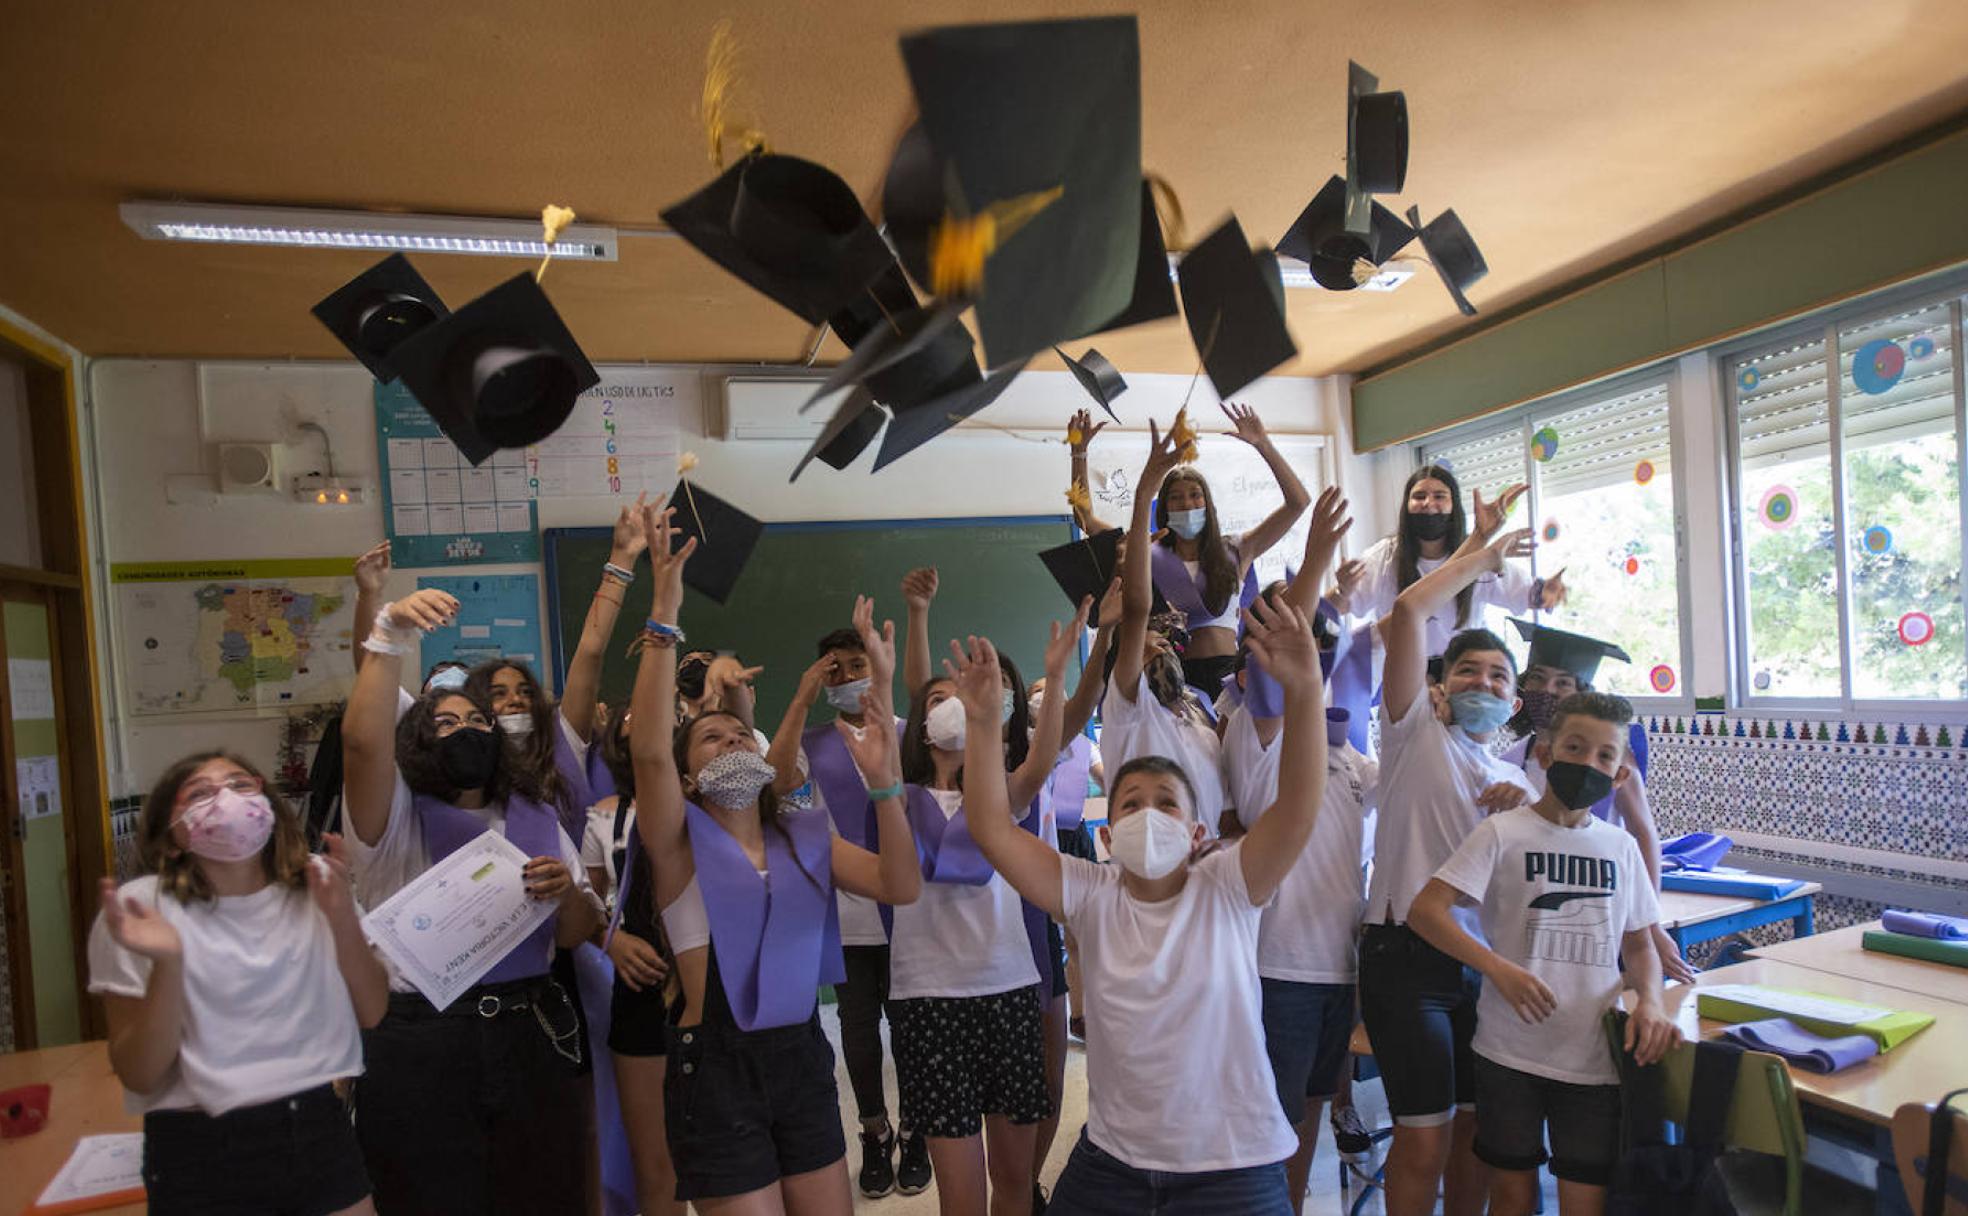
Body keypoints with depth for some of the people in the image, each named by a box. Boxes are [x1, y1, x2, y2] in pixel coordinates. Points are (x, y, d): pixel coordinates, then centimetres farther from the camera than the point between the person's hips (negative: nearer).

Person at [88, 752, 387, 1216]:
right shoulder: (142, 907, -9)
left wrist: (342, 916, -13)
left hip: (321, 1130, 3)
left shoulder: (315, 883, 0)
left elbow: (371, 1014, 0)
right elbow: (140, 1076, -9)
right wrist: (168, 962, -23)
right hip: (202, 1151, -2)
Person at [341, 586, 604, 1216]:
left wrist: (568, 893, -12)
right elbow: (363, 741, -20)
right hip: (419, 1042, -3)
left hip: (531, 1036, 3)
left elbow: (576, 936, 10)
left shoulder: (536, 818, 12)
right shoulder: (396, 819, 1)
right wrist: (392, 635, -29)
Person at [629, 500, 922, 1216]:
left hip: (803, 1054, 4)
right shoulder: (681, 841, -5)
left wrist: (886, 782, -18)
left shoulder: (807, 837, 7)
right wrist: (664, 614, -30)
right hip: (717, 1066, -4)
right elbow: (647, 749, -24)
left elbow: (902, 887, -6)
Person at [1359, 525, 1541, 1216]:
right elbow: (1408, 612, -13)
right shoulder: (1417, 735, -1)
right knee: (1426, 1139, -4)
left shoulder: (1517, 782, 18)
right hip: (1409, 953, -6)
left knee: (1478, 1127, 14)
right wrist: (1484, 557, -2)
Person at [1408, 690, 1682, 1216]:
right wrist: (1499, 968, -24)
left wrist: (1649, 1000, -6)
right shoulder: (1503, 832, -6)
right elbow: (1425, 909, -13)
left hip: (1595, 1056, 3)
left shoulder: (1621, 846, 7)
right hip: (1510, 1049, -3)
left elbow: (1639, 944, 14)